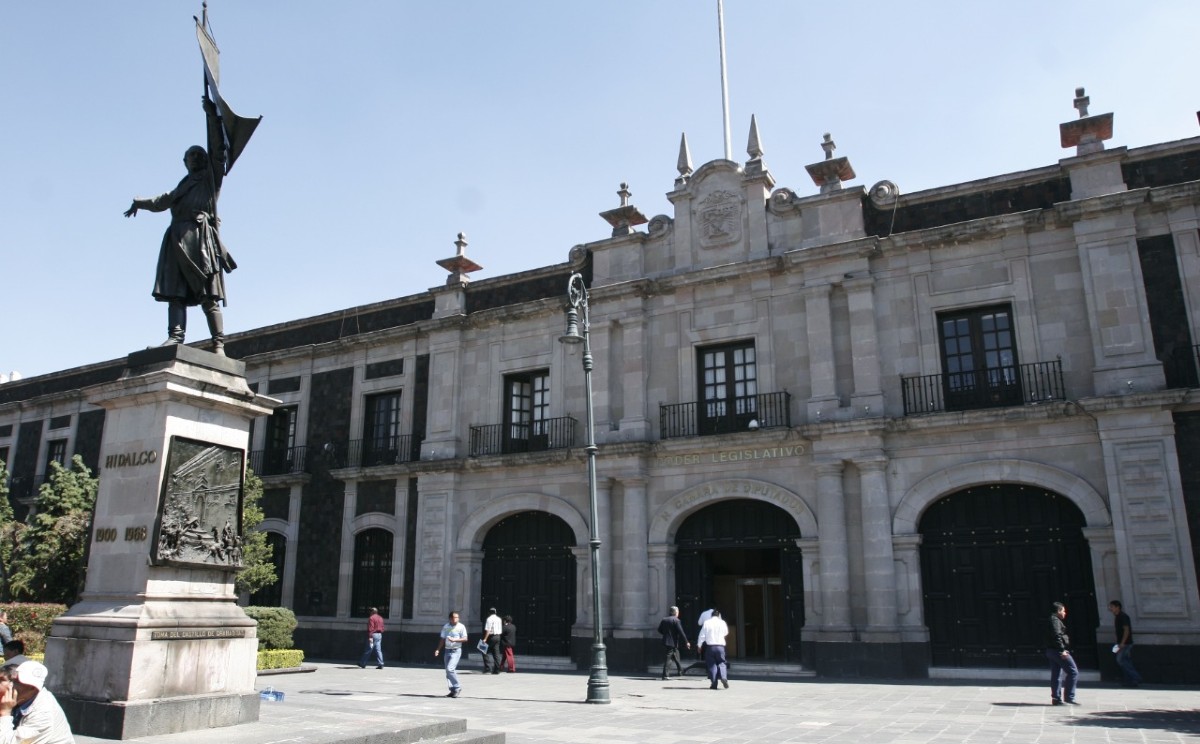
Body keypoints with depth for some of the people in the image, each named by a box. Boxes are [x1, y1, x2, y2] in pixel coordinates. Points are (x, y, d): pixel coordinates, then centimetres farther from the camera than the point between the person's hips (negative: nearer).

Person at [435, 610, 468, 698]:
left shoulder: (461, 627, -5)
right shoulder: (445, 627, 7)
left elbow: (465, 639, -7)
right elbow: (442, 639, 12)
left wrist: (454, 640, -19)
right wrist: (438, 649, 1)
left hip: (456, 651, -6)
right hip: (447, 650, 6)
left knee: (450, 669, -19)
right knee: (448, 671, 7)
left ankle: (457, 687, -5)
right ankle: (453, 690, 16)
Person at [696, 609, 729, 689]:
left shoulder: (706, 623, -1)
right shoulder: (722, 622, 2)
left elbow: (702, 635, -1)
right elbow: (726, 633, 19)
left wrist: (699, 645, 9)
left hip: (710, 646, 0)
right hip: (720, 646, 1)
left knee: (711, 664, 7)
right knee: (721, 663, 10)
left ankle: (714, 684, 3)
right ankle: (724, 677, -16)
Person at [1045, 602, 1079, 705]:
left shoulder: (1051, 620, 21)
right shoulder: (1055, 620, -10)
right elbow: (1057, 635, -22)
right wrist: (1062, 650, -24)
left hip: (1051, 650, 10)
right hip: (1058, 650, -10)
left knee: (1055, 675, 9)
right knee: (1073, 672, -7)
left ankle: (1056, 698, 9)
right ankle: (1068, 697, -8)